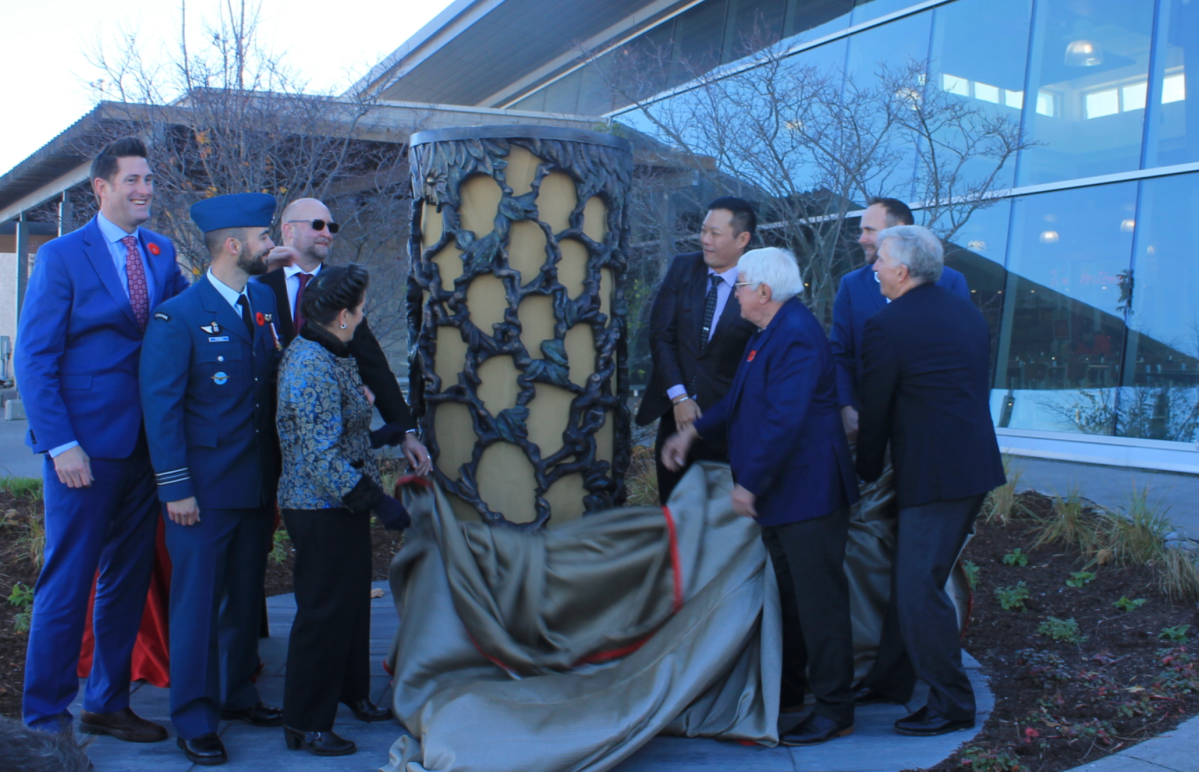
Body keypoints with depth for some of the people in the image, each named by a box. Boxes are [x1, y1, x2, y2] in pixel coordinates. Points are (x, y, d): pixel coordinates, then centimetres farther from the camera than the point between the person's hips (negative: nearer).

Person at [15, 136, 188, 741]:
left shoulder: (162, 253, 11)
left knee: (128, 580, 13)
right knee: (67, 583, 1)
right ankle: (45, 717, 15)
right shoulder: (61, 256, -4)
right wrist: (60, 444, -15)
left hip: (145, 444, 5)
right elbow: (33, 358, -7)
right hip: (84, 447, -5)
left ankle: (106, 704, 27)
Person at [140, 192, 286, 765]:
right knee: (198, 600, 2)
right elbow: (161, 408, -11)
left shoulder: (265, 301, 8)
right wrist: (175, 487, -14)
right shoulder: (178, 318, -11)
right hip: (204, 489, -6)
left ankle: (238, 695, 31)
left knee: (246, 595, 16)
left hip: (258, 484, 6)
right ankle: (194, 720, 14)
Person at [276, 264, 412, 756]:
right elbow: (322, 458, -26)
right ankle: (305, 724, 12)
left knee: (351, 600, 20)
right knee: (324, 611, -1)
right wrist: (377, 501, -24)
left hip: (341, 507, 10)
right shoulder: (312, 366, -22)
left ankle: (351, 693, 38)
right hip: (322, 511, -10)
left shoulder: (328, 355, 9)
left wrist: (384, 435, 31)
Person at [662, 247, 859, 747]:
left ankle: (835, 709, 7)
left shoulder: (796, 336, -21)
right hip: (778, 494, 11)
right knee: (785, 595, 21)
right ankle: (786, 687, 35)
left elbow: (784, 420, -27)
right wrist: (693, 432, 15)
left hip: (807, 491, -11)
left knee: (818, 600, -3)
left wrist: (750, 483, -22)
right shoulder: (769, 332, 13)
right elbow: (742, 400, 22)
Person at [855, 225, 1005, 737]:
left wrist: (869, 472, 10)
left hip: (933, 474, -9)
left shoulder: (887, 326, -13)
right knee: (910, 578, 17)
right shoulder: (967, 312, 12)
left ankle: (951, 706, 7)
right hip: (975, 464, 9)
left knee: (918, 588, -1)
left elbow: (875, 411, -6)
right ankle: (890, 681, 29)